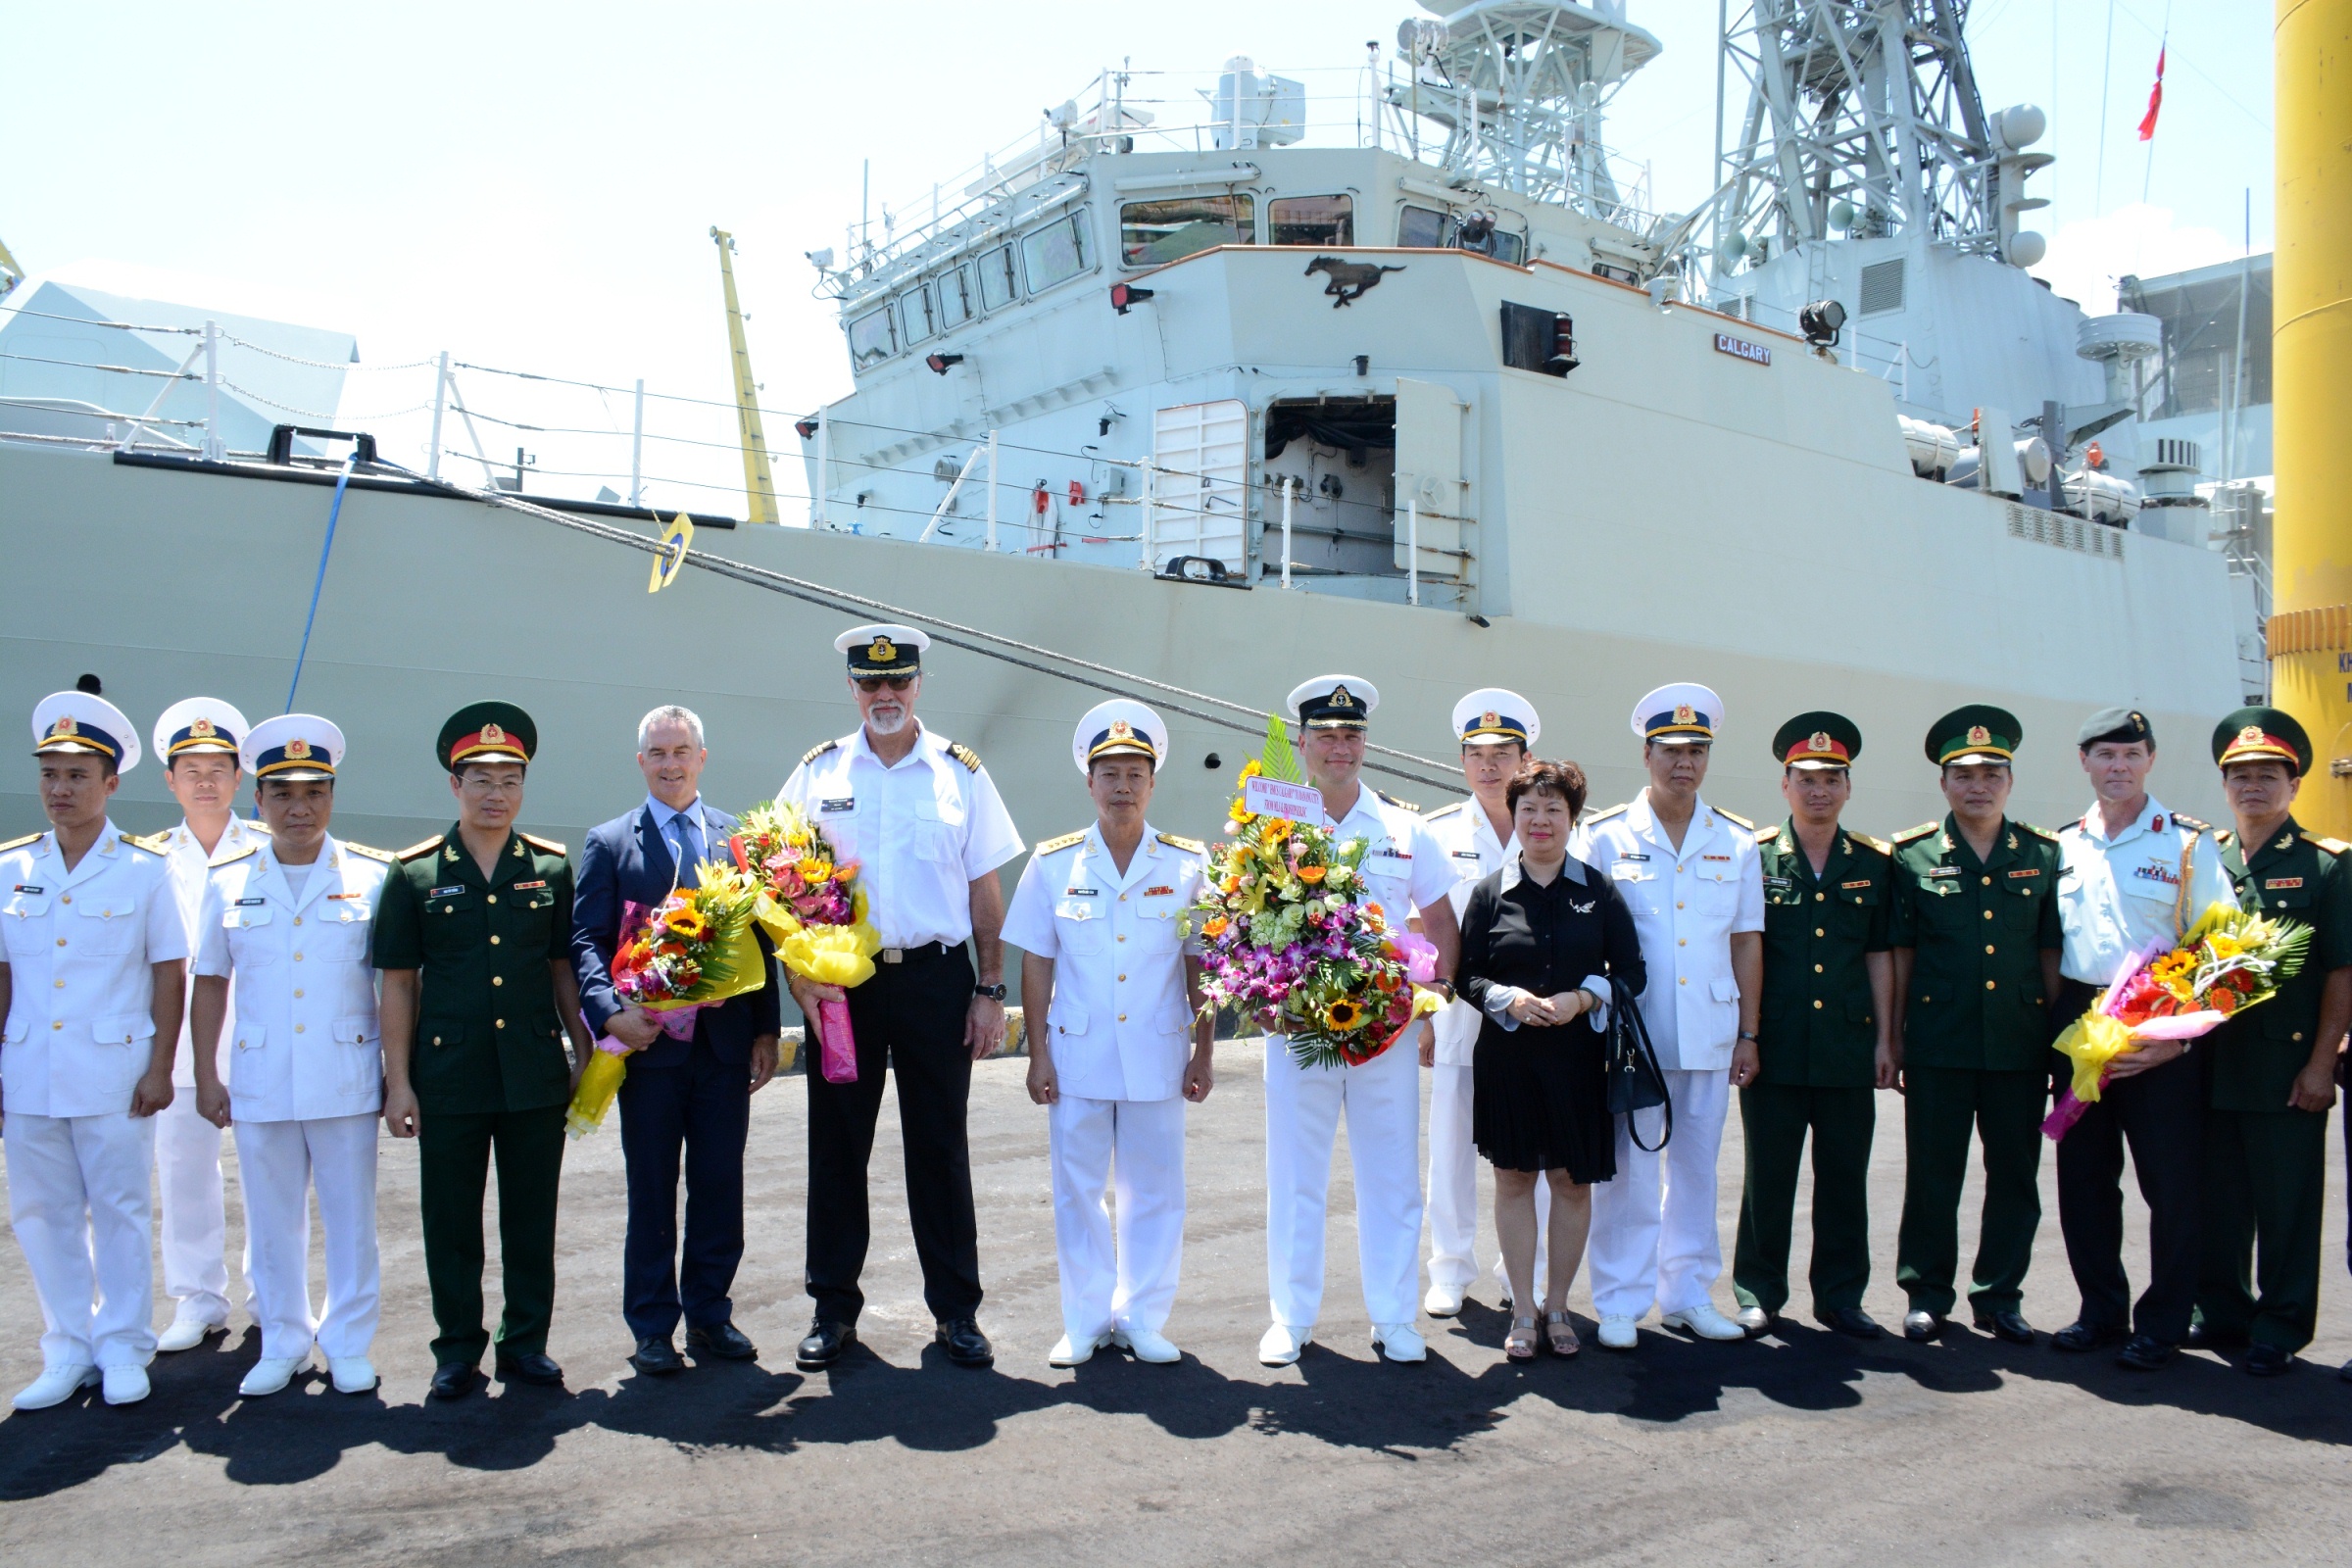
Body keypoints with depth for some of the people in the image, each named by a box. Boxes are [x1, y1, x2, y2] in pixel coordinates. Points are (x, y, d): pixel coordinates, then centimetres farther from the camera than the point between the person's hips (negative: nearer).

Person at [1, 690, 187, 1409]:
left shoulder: (144, 868, -2)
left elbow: (169, 972, -1)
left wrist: (159, 1068, -6)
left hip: (112, 1074, -3)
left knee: (118, 1212, 4)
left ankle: (123, 1349, 17)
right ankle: (68, 1352, 21)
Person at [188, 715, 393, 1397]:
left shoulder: (372, 876, -1)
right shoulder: (227, 881, 5)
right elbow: (210, 985, 9)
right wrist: (206, 1078, 6)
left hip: (346, 1081, -1)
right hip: (259, 1084, 2)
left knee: (351, 1220, 7)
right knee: (271, 1224, 11)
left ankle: (349, 1343, 21)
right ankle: (282, 1343, 26)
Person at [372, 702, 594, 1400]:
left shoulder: (551, 867, 6)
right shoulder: (414, 873, 1)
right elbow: (397, 981, 2)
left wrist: (584, 1050, 7)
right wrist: (397, 1080, -2)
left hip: (537, 1073, 1)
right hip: (448, 1074, -1)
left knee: (532, 1219, 8)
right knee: (451, 1223, 7)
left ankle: (526, 1343, 22)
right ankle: (458, 1350, 21)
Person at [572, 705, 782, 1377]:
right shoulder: (609, 843, 4)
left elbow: (760, 937, 9)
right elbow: (586, 940, -2)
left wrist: (766, 1030, 3)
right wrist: (610, 1013, -19)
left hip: (726, 1042, 2)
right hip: (649, 1044, -2)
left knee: (720, 1185, 9)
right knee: (651, 1192, 7)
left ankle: (710, 1313, 23)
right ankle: (652, 1326, 19)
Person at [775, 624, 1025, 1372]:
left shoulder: (960, 772, 4)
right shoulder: (818, 772, 6)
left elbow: (985, 890, 5)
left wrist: (990, 990, 1)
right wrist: (798, 974, -8)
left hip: (936, 978, -1)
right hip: (839, 981, 1)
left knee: (940, 1147, 7)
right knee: (836, 1146, 7)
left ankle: (956, 1311, 18)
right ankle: (833, 1309, 21)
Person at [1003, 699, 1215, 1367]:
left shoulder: (1189, 864, 2)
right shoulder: (1054, 863, 2)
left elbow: (1201, 966, 4)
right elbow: (1036, 964, 3)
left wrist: (1204, 1053, 2)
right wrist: (1038, 1054, -1)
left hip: (1157, 1055, 0)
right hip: (1077, 1054, 0)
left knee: (1155, 1190, 6)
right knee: (1078, 1189, 7)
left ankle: (1141, 1319, 21)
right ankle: (1085, 1321, 20)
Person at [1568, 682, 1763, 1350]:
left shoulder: (1737, 841, 9)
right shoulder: (1603, 836, 0)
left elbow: (1746, 941, 11)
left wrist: (1748, 1033, 8)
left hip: (1710, 1035, 3)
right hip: (1629, 1034, -3)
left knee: (1696, 1167, 12)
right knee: (1626, 1169, 0)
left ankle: (1688, 1295, 24)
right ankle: (1619, 1303, 11)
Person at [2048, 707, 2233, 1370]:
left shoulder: (2188, 843, -2)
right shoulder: (2063, 846, 10)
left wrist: (2178, 1035, -14)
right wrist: (2057, 1027, 7)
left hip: (2161, 1034, -4)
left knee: (2173, 1182, 0)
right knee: (2084, 1176, 9)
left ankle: (2162, 1323, 14)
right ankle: (2102, 1310, 23)